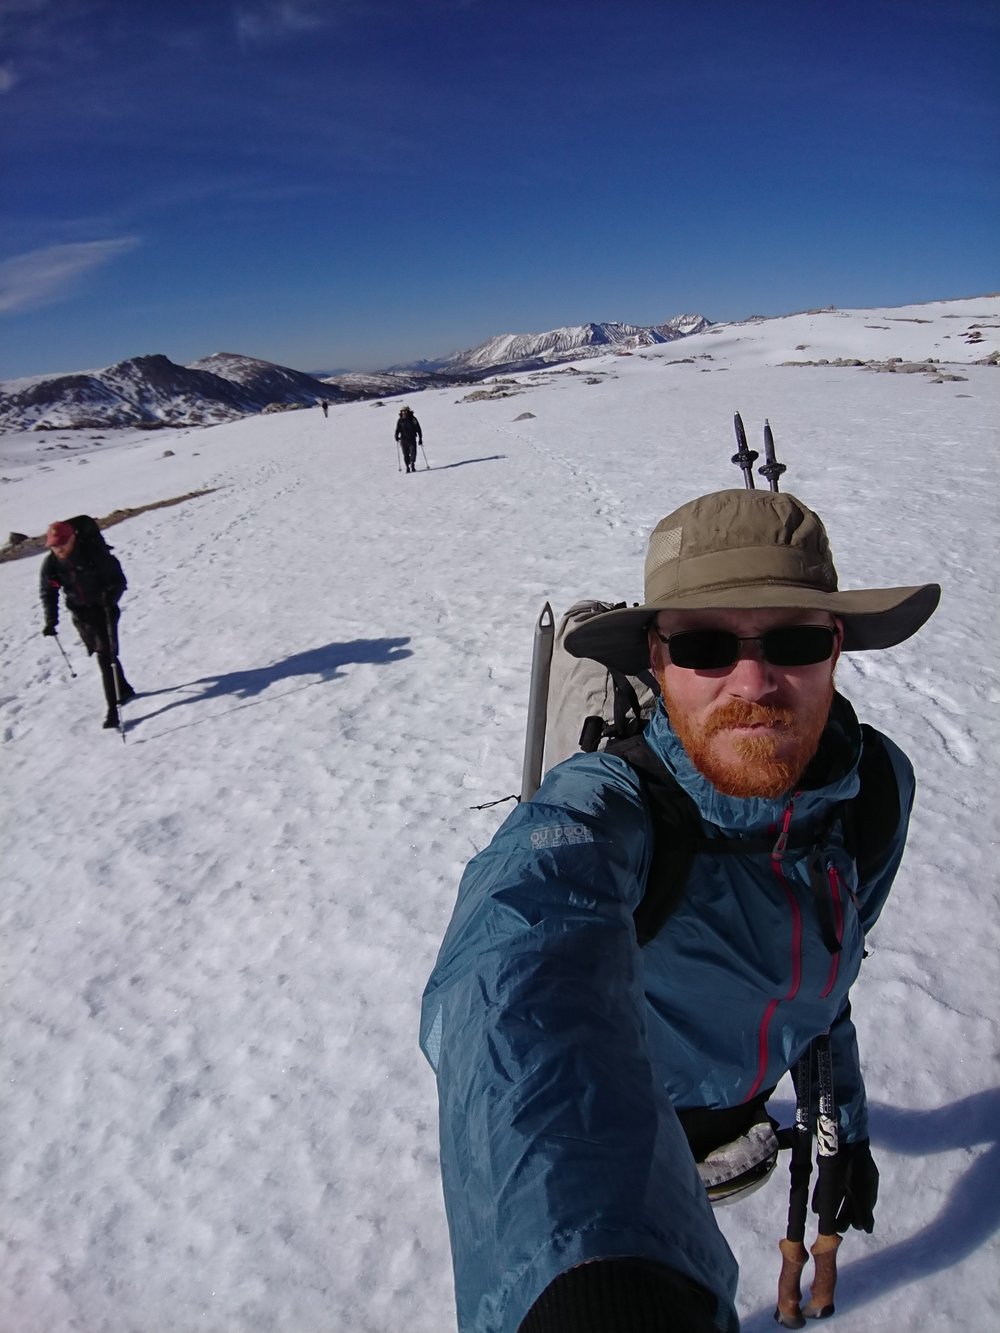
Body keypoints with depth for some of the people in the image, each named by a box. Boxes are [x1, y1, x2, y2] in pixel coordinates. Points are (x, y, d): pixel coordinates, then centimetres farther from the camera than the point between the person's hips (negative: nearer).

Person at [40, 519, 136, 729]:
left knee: (106, 656, -11)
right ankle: (123, 689, 39)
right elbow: (48, 594, 4)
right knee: (103, 654, 16)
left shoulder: (95, 554, -21)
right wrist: (50, 620, -8)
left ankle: (112, 709, -9)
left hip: (103, 609, -5)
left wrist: (111, 596, -34)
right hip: (81, 615, 5)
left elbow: (118, 580, -14)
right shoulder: (50, 565, -8)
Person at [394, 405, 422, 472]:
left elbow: (418, 429, 5)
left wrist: (420, 439, 2)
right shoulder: (400, 420, 5)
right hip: (404, 440, 1)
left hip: (412, 439, -1)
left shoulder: (413, 419, 1)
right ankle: (408, 467, 10)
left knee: (413, 453, -11)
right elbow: (397, 430, 9)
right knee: (406, 455, 1)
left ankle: (412, 465, -1)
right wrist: (397, 436, -10)